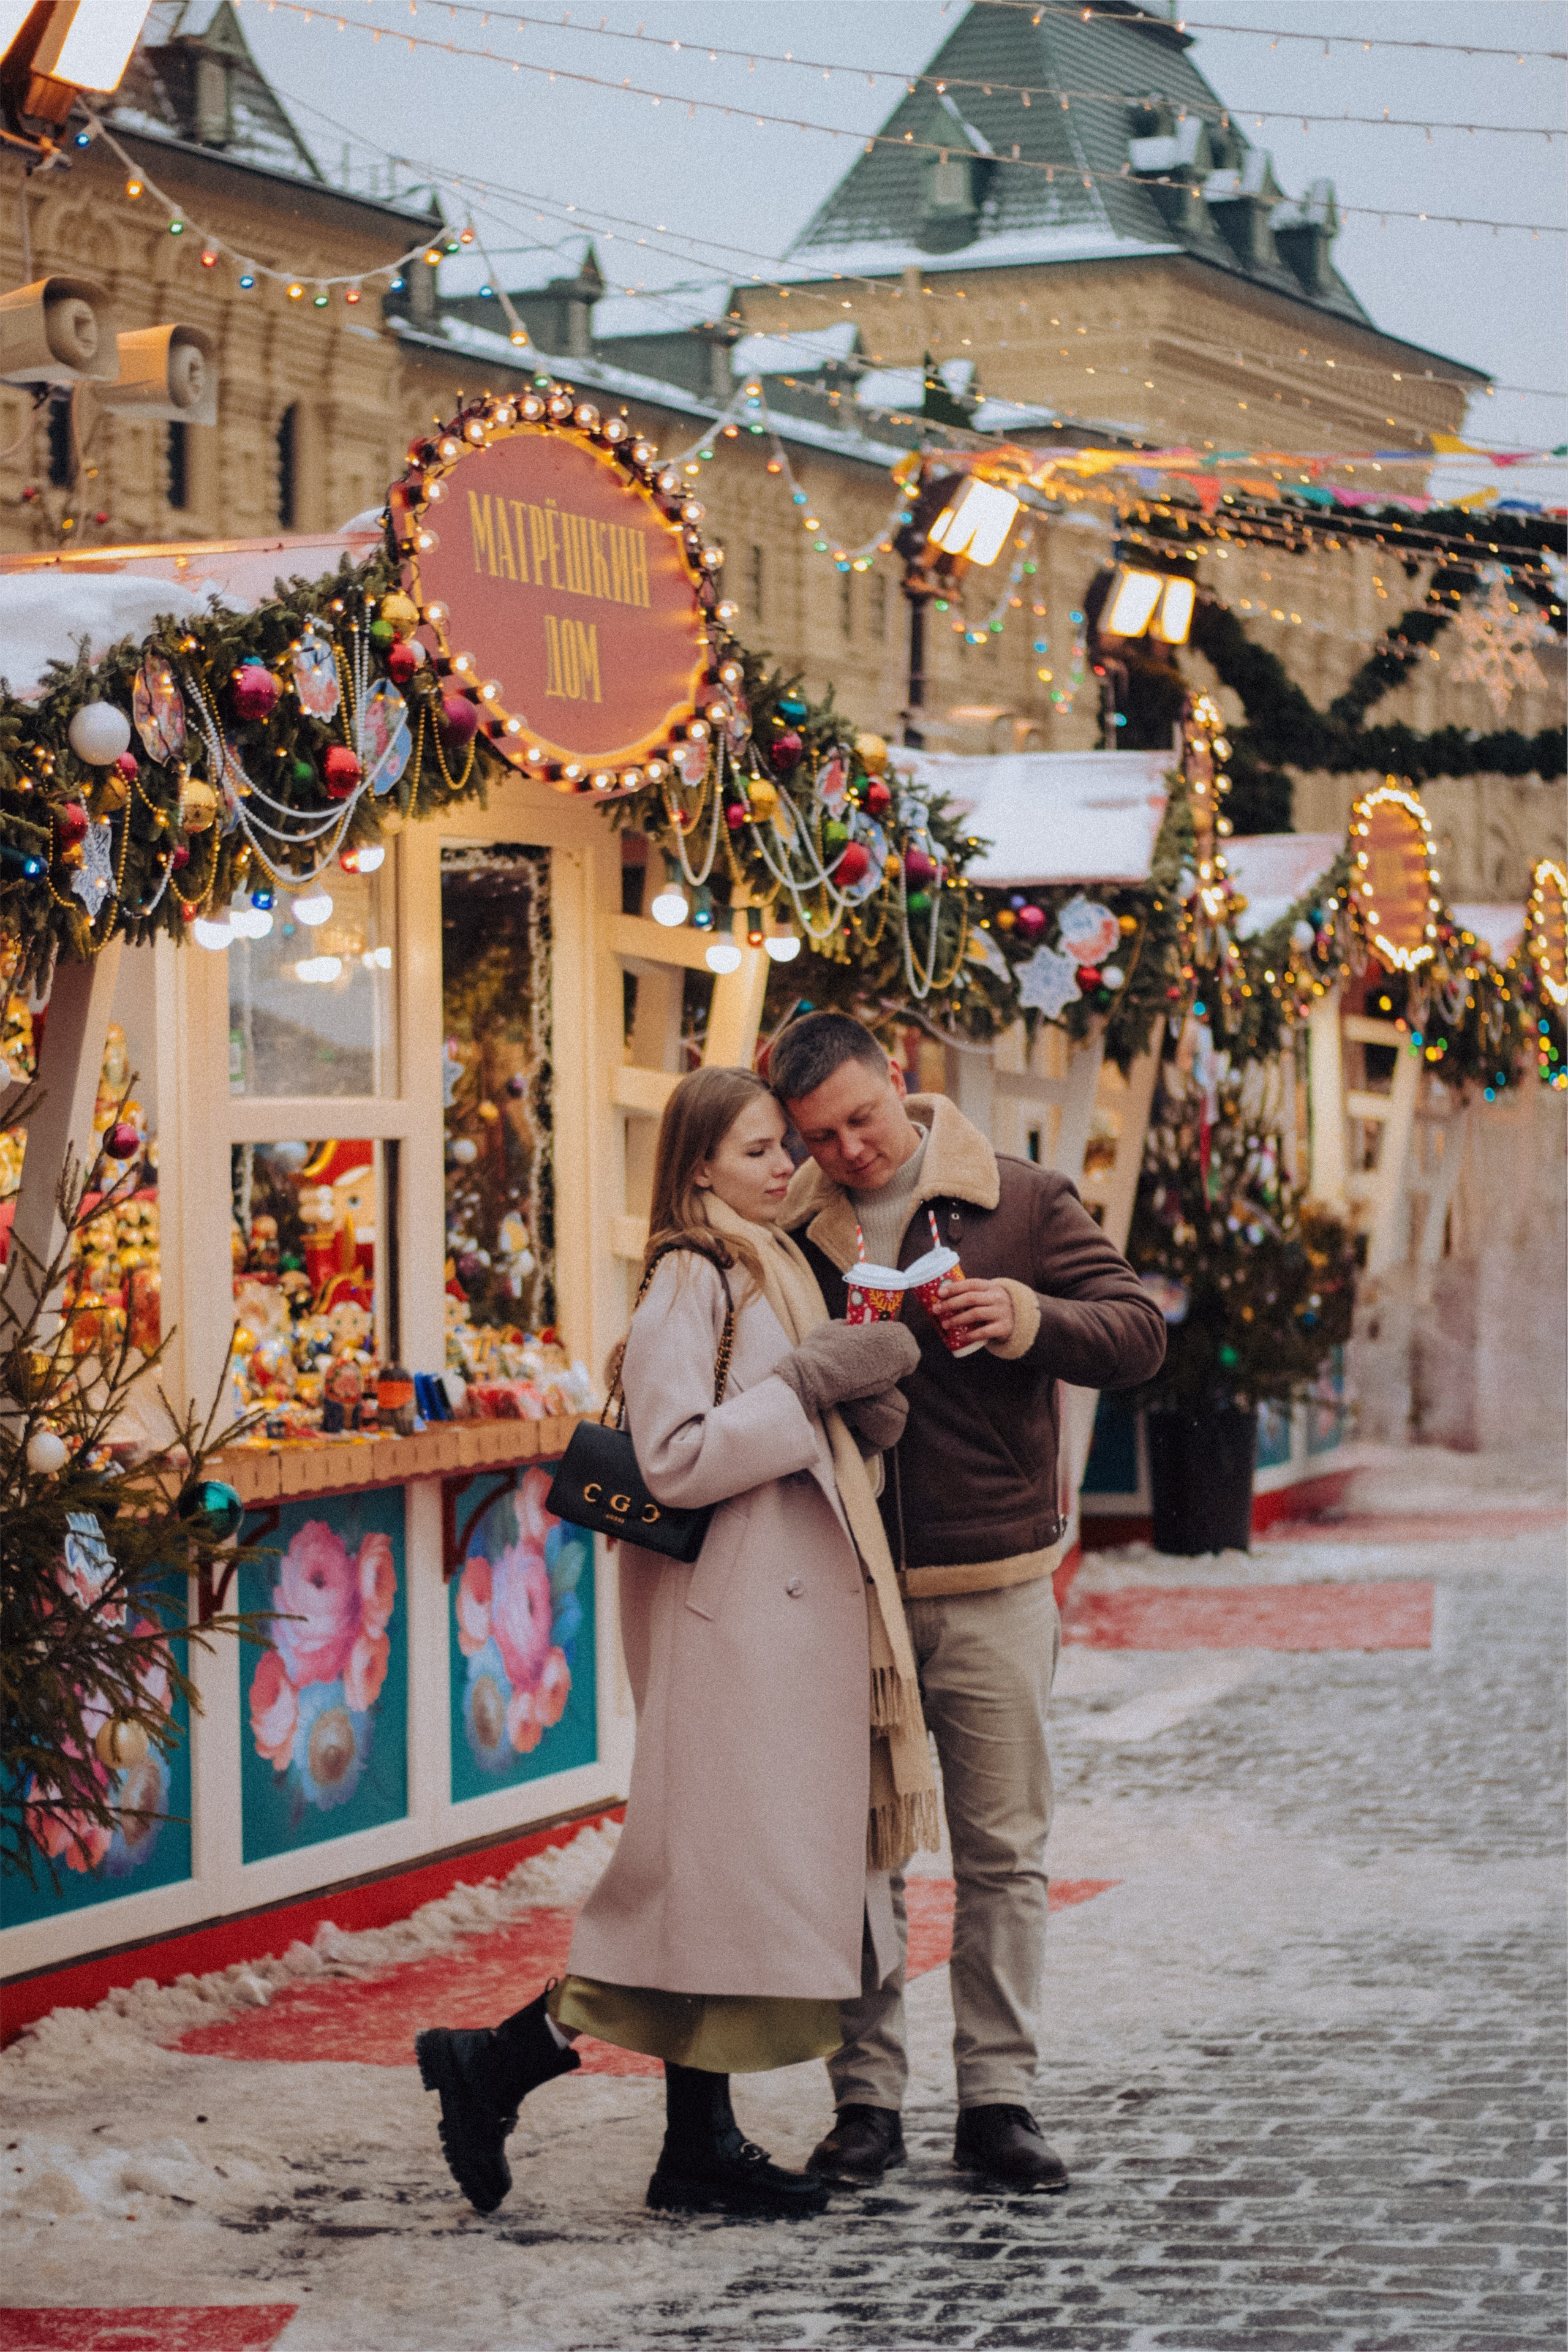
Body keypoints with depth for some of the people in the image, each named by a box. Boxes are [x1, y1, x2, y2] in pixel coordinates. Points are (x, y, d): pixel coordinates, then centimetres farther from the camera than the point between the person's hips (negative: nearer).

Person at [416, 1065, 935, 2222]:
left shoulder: (771, 1270, 17)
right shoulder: (688, 1281, -12)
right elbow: (680, 1458, -22)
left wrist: (859, 1418, 4)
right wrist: (813, 1383, -18)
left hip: (796, 1606, 9)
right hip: (733, 1616, -9)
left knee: (738, 1880, 9)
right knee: (730, 1869, -10)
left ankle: (703, 2146, 12)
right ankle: (495, 2063, -3)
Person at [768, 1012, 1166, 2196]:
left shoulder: (1020, 1202, 1)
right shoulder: (790, 1225, 5)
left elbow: (1140, 1332, -3)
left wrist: (1027, 1319, -19)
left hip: (991, 1586, -1)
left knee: (1004, 1851, 3)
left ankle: (999, 2098, 11)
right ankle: (866, 2098, 12)